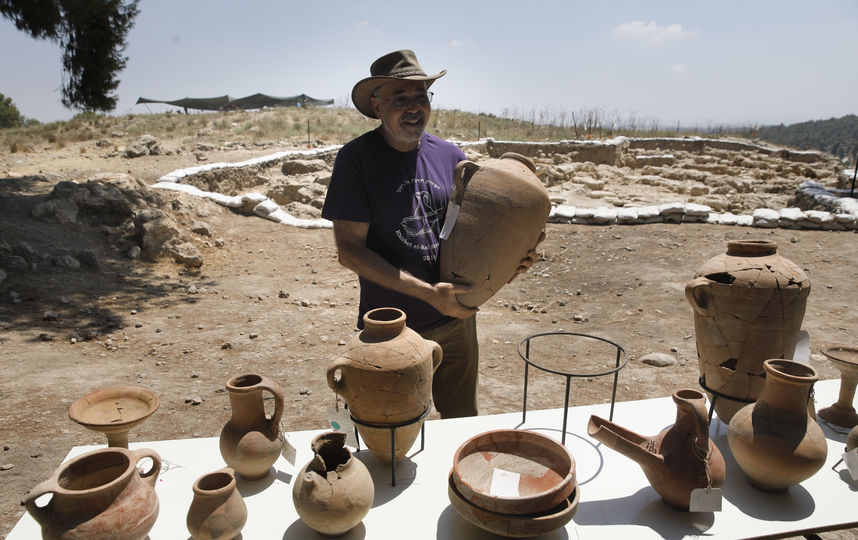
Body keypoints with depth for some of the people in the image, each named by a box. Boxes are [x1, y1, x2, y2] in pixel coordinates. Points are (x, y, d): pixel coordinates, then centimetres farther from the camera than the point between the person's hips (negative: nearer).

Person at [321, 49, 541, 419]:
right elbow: (349, 251, -16)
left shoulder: (451, 156, 2)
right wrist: (428, 293, -23)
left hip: (456, 320, 4)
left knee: (463, 423, 22)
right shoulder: (357, 158, -11)